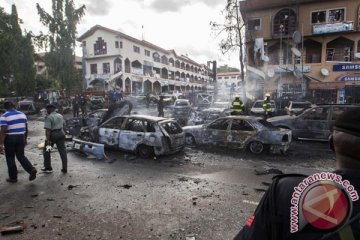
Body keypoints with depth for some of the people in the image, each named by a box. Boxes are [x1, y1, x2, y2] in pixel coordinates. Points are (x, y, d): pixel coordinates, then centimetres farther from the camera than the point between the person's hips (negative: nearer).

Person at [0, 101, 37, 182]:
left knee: (10, 158, 10)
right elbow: (26, 129, 10)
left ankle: (13, 177, 18)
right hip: (21, 137, 4)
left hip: (10, 138, -4)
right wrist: (25, 139, 20)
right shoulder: (22, 114, 5)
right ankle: (31, 169, -8)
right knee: (21, 156, 13)